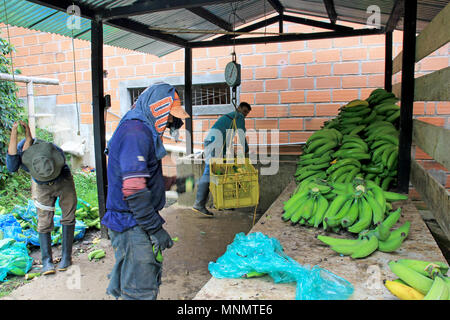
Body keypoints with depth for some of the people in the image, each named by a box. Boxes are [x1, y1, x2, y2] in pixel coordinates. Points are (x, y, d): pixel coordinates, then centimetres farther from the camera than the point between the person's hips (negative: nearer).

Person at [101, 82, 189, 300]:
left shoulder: (141, 129, 12)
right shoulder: (135, 133, -21)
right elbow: (134, 190, -27)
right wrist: (156, 228, -21)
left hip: (136, 222, 11)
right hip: (132, 225, -11)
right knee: (142, 290, -3)